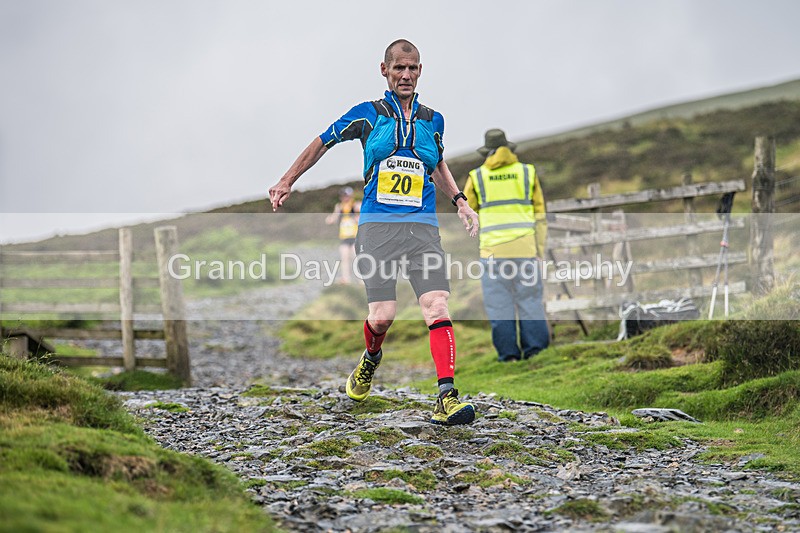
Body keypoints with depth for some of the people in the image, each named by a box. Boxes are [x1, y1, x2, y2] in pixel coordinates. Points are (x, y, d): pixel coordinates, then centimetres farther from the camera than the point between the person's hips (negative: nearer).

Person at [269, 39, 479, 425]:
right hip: (378, 225, -2)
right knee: (383, 315, -9)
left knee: (437, 307, -16)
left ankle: (446, 398, -21)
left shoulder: (433, 121, 15)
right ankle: (370, 361, 27)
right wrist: (287, 181, 17)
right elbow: (322, 143, 18)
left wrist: (460, 202, 21)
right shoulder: (368, 114, 6)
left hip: (423, 226, 2)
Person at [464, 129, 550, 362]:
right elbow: (539, 217, 5)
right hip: (526, 248, 1)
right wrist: (540, 253, 9)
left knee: (499, 303, 2)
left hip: (494, 250, -1)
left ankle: (508, 353, 0)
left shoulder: (477, 176, 3)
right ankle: (536, 350, 1)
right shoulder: (528, 172, 7)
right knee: (530, 301, 5)